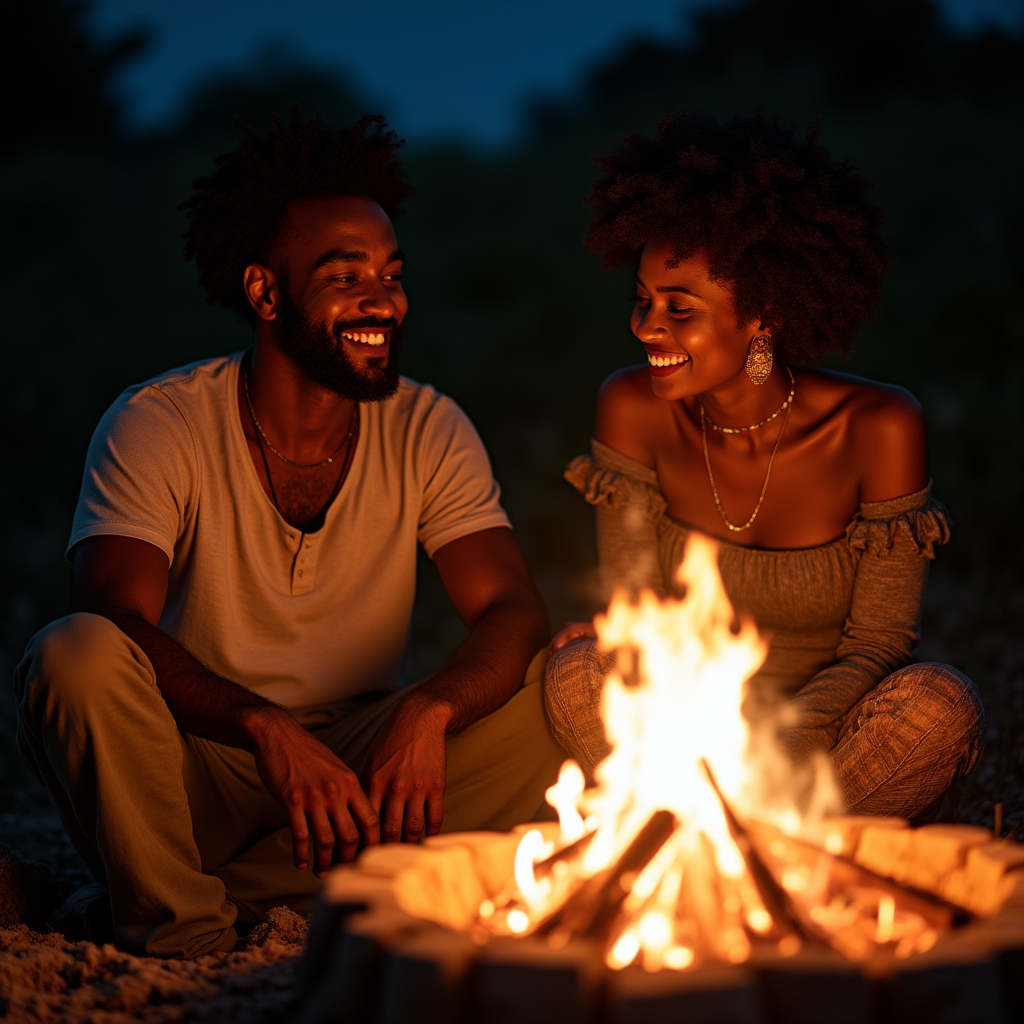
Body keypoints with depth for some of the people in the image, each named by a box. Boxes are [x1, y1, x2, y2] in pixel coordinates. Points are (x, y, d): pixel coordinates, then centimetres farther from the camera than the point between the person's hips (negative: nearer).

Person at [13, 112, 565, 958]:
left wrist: (428, 712, -34)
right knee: (76, 655, -31)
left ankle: (240, 891, -17)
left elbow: (515, 612, -11)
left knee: (555, 691, -20)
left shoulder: (429, 433, -2)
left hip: (362, 763, 3)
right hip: (194, 769, -3)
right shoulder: (158, 426, -11)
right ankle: (178, 926, -11)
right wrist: (265, 728, -40)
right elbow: (115, 620, -24)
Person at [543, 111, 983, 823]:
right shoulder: (633, 408, -9)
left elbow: (879, 638, -11)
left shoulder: (879, 427, -17)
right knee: (579, 675, -27)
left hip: (828, 735, -1)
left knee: (941, 705, -31)